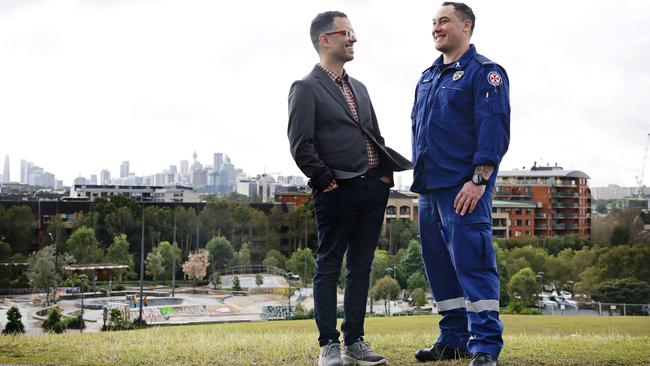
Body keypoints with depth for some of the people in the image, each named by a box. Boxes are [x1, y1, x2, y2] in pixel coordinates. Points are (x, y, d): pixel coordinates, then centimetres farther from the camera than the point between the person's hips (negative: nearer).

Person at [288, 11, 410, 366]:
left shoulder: (358, 88, 19)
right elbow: (301, 146, -12)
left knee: (361, 268, 9)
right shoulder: (306, 88, -5)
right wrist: (327, 182, -11)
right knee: (328, 268, 0)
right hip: (337, 193, -7)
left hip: (373, 190, 7)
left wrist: (385, 175, 8)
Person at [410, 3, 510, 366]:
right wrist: (419, 177, 17)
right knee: (439, 264, 10)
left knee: (472, 261, -11)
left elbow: (494, 129, -13)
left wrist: (479, 180, -21)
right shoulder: (428, 77, 20)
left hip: (464, 188, -8)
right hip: (430, 187, 8)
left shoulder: (484, 72, -4)